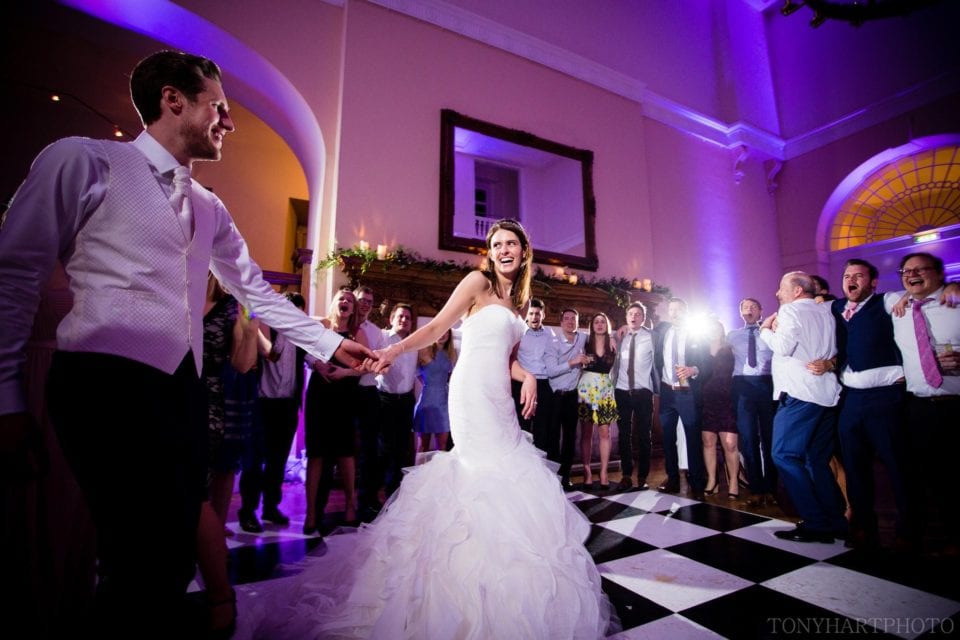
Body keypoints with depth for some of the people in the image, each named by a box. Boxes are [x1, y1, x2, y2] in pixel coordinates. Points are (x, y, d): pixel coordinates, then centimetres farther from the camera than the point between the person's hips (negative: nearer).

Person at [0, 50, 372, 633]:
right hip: (106, 381, -6)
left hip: (184, 388, 6)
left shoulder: (210, 209, 18)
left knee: (174, 552, 11)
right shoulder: (84, 160, 1)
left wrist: (330, 344, 15)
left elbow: (256, 290, 19)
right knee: (143, 556, -8)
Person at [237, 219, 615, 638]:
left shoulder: (515, 303, 19)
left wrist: (528, 377, -1)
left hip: (500, 397, 8)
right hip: (474, 392, -8)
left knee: (503, 475, 10)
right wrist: (395, 350, -22)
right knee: (493, 474, -6)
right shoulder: (478, 281, -2)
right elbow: (437, 327, -9)